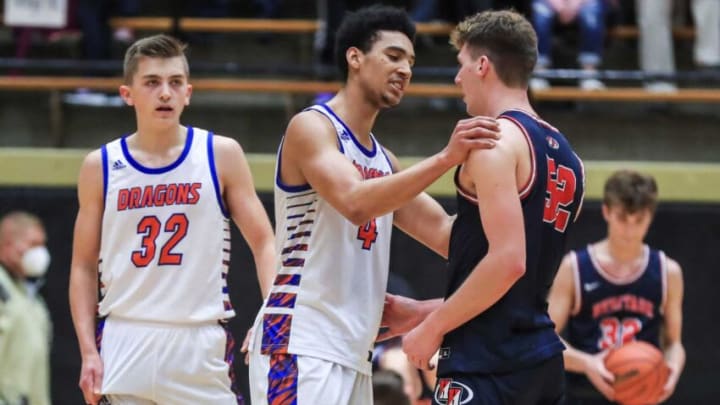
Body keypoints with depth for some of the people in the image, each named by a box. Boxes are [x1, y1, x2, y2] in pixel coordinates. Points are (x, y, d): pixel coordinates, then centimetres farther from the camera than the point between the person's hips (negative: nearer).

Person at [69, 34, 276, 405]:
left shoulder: (221, 156, 3)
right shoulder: (100, 167, 6)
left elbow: (263, 243, 1)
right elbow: (84, 267, 10)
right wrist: (88, 351, -1)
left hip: (200, 344, -1)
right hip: (125, 343, 1)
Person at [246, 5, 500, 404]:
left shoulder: (384, 161, 20)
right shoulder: (312, 127, -6)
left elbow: (444, 235, 18)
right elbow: (355, 203, -23)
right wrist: (445, 158, -29)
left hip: (353, 354, 9)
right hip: (299, 343, -9)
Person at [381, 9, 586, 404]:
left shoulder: (494, 139, -11)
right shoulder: (565, 157, 16)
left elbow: (507, 261, -21)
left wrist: (433, 327, -11)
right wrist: (422, 311, 25)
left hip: (485, 363, -9)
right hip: (540, 358, 9)